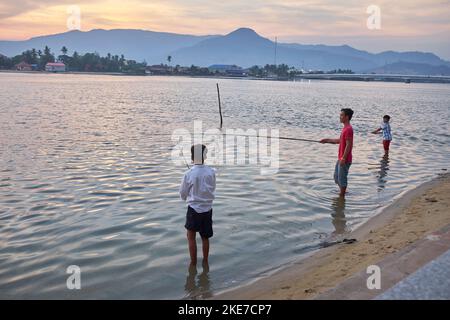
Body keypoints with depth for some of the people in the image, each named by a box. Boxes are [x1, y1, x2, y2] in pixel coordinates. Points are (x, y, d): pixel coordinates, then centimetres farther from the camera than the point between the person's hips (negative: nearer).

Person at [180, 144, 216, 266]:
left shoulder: (189, 174, -15)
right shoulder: (211, 172, -8)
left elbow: (183, 194, -3)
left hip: (194, 208, -3)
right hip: (207, 209, 3)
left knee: (191, 237, 12)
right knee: (205, 237, 17)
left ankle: (193, 263, 15)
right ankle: (205, 261, 29)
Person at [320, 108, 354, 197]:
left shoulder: (348, 129, -20)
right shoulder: (345, 128, 12)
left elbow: (348, 145, -23)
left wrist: (343, 158, -24)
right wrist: (327, 140, 21)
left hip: (345, 160, -10)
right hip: (341, 159, 10)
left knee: (342, 178, 0)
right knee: (336, 177, 19)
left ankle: (342, 196, 12)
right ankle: (342, 193, 32)